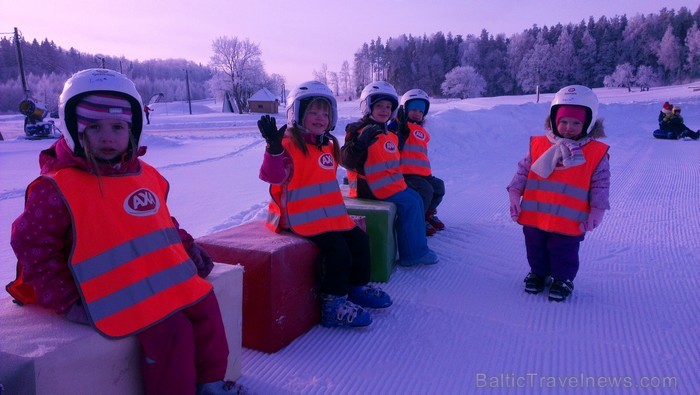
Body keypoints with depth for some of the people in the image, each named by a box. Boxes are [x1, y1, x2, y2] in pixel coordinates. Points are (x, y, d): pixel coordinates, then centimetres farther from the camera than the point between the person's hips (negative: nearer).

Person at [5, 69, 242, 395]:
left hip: (168, 280, 7)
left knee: (205, 308, 3)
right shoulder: (58, 189, -12)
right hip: (120, 297, -7)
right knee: (170, 331, -20)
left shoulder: (147, 176, 8)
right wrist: (67, 303, -11)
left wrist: (188, 247, 12)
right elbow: (33, 245, -9)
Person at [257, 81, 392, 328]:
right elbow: (273, 175, -28)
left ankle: (359, 287, 26)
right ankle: (334, 303, -7)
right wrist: (274, 147, -41)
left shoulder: (328, 145, 15)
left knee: (359, 240, 8)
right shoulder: (289, 143, -11)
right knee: (338, 248, -21)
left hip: (330, 214, 9)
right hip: (300, 217, -9)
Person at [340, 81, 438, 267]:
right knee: (409, 203, -15)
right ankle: (413, 253, -7)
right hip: (368, 187, -9)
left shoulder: (389, 134, 15)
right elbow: (346, 161, -24)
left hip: (390, 184, 10)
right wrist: (360, 143, -34)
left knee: (415, 199, 8)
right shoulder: (359, 131, -12)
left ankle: (417, 243, 14)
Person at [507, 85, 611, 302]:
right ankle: (538, 273, 39)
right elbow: (523, 172, 6)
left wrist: (596, 211, -3)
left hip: (569, 221, -2)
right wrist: (514, 194, 0)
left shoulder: (596, 153, -3)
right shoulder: (538, 145, 1)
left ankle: (563, 279, 32)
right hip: (534, 216, 3)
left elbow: (600, 185, 1)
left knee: (564, 253, 10)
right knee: (535, 249, 18)